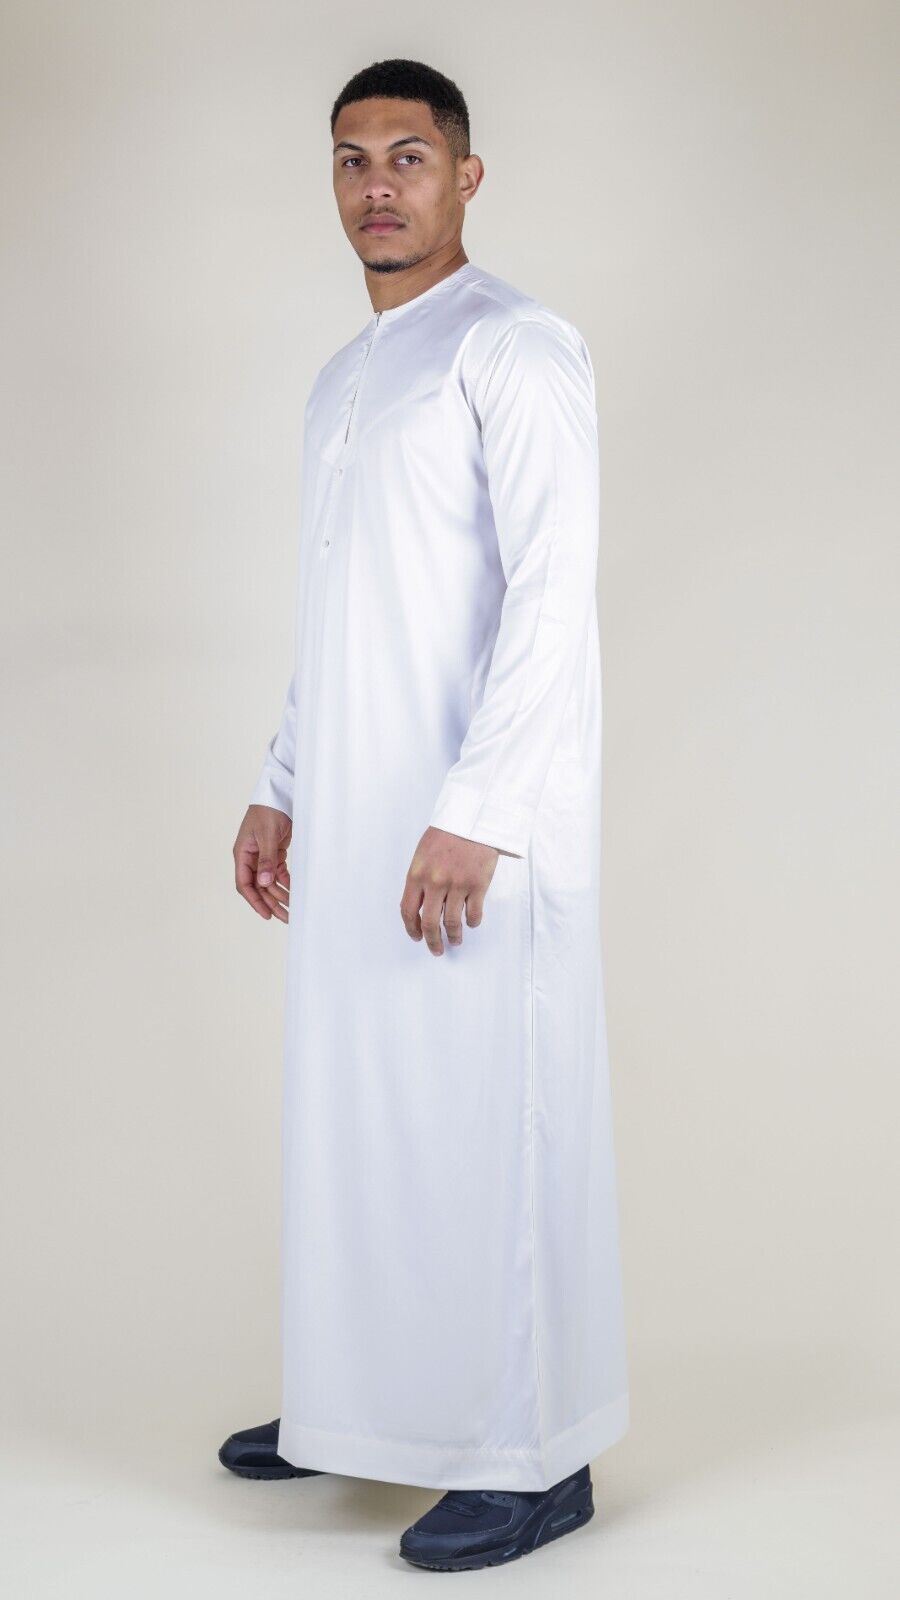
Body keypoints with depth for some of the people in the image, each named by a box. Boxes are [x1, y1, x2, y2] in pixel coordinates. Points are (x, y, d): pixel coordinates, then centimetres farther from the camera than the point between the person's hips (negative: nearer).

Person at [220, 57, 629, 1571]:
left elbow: (553, 595, -16)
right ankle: (362, 1402, 26)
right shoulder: (342, 378, 19)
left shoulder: (516, 348, -7)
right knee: (353, 1107, 13)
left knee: (493, 1118, -3)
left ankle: (532, 1456, 8)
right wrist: (279, 789, 18)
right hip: (353, 820, 8)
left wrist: (474, 817, -22)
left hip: (477, 820, -8)